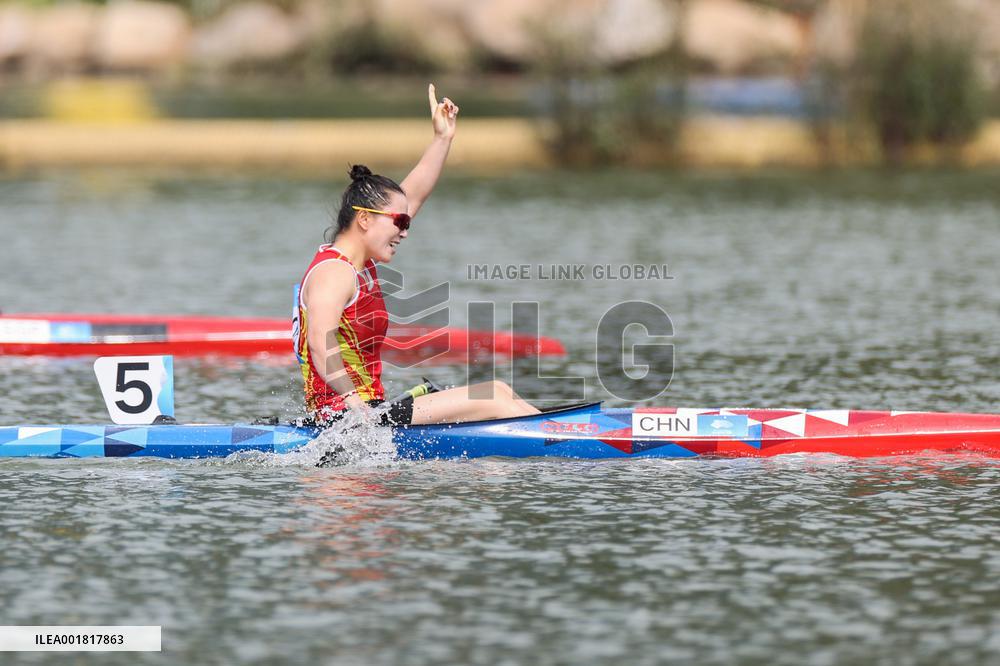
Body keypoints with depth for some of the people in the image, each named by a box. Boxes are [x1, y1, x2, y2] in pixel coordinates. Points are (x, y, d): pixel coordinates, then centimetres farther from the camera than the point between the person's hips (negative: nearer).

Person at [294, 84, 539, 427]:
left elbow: (414, 196, 25)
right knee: (493, 401, -13)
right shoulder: (333, 272, -16)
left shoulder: (359, 263, 16)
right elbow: (320, 340, -32)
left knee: (498, 392, 9)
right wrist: (355, 402, -41)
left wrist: (443, 138, 26)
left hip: (368, 409, 11)